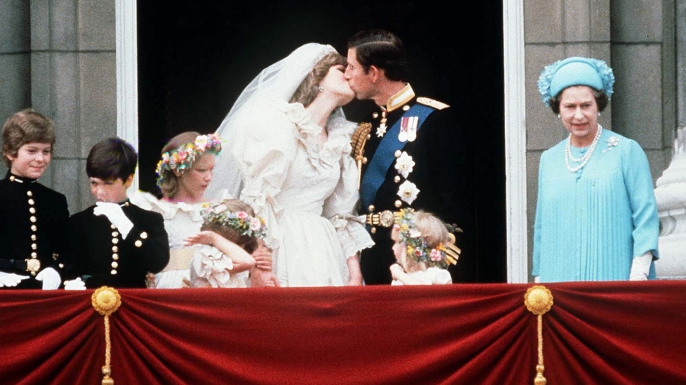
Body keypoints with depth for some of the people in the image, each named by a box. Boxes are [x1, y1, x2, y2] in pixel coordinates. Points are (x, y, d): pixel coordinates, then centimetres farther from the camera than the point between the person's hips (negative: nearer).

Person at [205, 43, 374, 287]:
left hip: (323, 253, 6)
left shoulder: (339, 140, 17)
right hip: (280, 246, -6)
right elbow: (256, 198, -11)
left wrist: (355, 275, 6)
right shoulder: (276, 123, -3)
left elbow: (342, 214, 17)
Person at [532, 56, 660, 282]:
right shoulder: (549, 160, 14)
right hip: (559, 281, 3)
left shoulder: (626, 152, 2)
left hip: (614, 279, -3)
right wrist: (539, 279, 14)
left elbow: (646, 217, -3)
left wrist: (639, 275, -12)